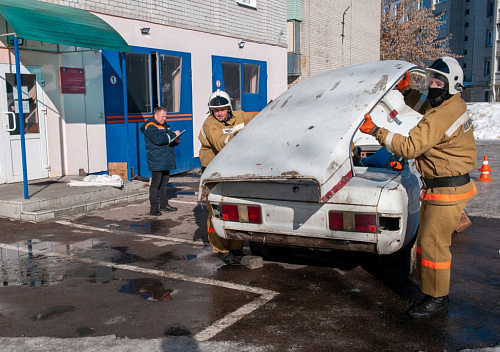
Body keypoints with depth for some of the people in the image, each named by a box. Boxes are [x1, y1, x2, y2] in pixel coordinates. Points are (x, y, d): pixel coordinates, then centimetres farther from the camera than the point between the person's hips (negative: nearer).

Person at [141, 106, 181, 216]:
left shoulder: (164, 126, 21)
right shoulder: (150, 127, -7)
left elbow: (170, 141, 27)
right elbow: (159, 139, -22)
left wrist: (176, 141, 3)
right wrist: (173, 134, -14)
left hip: (166, 161, 9)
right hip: (156, 162, -8)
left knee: (164, 183, 14)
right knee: (155, 184, -6)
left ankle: (164, 204, 22)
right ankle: (154, 208, -3)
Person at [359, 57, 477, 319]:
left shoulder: (442, 116, -24)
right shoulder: (453, 105, 9)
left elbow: (410, 147, -28)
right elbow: (424, 106, 30)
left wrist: (376, 131, -23)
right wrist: (406, 91, 14)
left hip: (447, 191, -11)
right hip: (436, 187, 11)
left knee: (433, 243, -4)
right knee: (426, 240, 17)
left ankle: (437, 299, 10)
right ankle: (428, 287, 30)